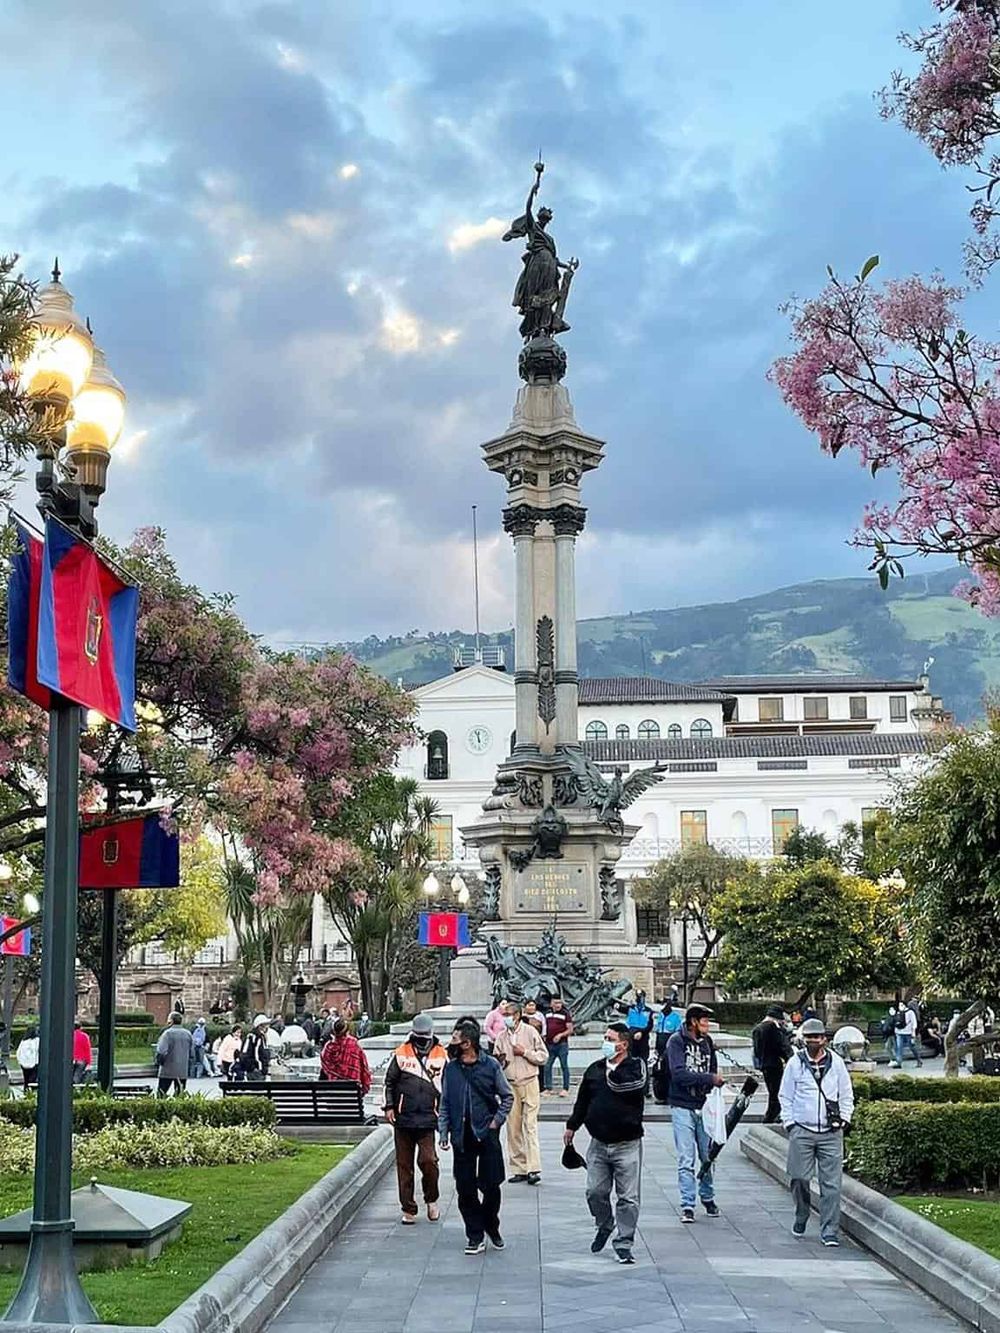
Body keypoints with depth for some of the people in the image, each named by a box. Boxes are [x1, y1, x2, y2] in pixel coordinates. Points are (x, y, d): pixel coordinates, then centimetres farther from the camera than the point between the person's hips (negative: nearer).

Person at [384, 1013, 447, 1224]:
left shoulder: (441, 1056, 5)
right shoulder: (401, 1054, 3)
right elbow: (389, 1082, 9)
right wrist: (389, 1106, 1)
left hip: (428, 1119, -1)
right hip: (403, 1119, 1)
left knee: (428, 1160, -13)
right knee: (404, 1165, 6)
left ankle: (432, 1199, 12)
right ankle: (408, 1209, 16)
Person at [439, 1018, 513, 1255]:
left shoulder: (490, 1065, -4)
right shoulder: (450, 1069, 3)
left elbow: (507, 1097, 6)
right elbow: (445, 1103, 9)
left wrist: (496, 1121, -3)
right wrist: (443, 1132, 1)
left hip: (487, 1133, -2)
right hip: (462, 1136, 2)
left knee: (491, 1185, 2)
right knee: (465, 1189, 2)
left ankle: (491, 1226, 26)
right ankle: (475, 1235, 13)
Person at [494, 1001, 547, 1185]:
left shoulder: (530, 1032, 0)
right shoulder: (502, 1036, 10)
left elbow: (543, 1056, 0)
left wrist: (525, 1052, -11)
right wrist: (499, 1061, -5)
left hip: (529, 1082, -4)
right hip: (509, 1085, 4)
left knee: (530, 1125, -9)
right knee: (513, 1127, 3)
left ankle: (534, 1169, -13)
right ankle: (519, 1169, 10)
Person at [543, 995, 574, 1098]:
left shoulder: (565, 1014, -4)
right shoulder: (547, 1014, 12)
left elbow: (570, 1030, -6)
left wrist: (560, 1035, -18)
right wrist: (544, 1036, 10)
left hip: (562, 1044, -5)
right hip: (549, 1044, 5)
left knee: (564, 1066, 0)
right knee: (547, 1066, 4)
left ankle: (565, 1089, 5)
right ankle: (548, 1089, 11)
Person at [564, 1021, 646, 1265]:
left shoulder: (636, 1066, -4)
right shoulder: (595, 1069, 8)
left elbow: (635, 1086, -26)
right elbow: (582, 1100, 18)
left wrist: (613, 1073, -15)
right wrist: (572, 1125, 20)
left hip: (627, 1144, -4)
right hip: (599, 1143, 4)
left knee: (628, 1198, -2)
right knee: (595, 1192, 8)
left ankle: (623, 1244, 8)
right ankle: (604, 1226, 34)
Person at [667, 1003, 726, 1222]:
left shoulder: (707, 1042, 8)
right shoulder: (676, 1041, -8)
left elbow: (713, 1072, 12)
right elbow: (679, 1074, -18)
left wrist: (716, 1081, -9)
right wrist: (709, 1078, -17)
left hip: (704, 1106, 5)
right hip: (683, 1107, -5)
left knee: (708, 1157, 10)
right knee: (686, 1160, -3)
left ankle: (707, 1198, 28)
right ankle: (687, 1206, 2)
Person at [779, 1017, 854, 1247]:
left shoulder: (836, 1062, 7)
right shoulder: (795, 1063, 4)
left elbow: (847, 1095, 15)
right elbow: (785, 1096, 9)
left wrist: (843, 1119, 3)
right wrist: (789, 1122, 1)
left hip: (831, 1133, 0)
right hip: (802, 1131, 0)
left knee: (831, 1183, -4)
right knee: (799, 1178, 1)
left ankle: (830, 1232, 1)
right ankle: (801, 1219, 26)